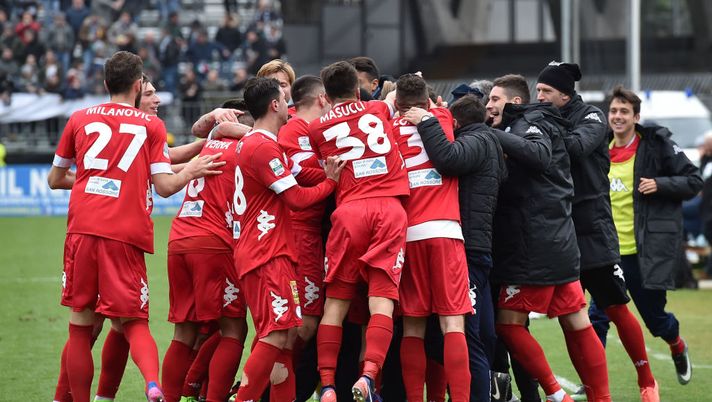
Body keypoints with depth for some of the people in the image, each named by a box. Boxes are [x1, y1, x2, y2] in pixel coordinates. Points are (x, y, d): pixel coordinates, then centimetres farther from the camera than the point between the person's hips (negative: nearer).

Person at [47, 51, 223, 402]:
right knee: (133, 323, 4)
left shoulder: (80, 119, 13)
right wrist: (191, 171, 20)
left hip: (83, 230, 1)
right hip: (126, 237, -1)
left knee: (80, 326, 9)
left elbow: (54, 179, 22)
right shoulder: (151, 125, 8)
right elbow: (165, 186, 2)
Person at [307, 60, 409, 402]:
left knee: (335, 303, 4)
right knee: (382, 301, -7)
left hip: (349, 211, 0)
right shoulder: (379, 110, 18)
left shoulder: (316, 129, 12)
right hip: (390, 208, 0)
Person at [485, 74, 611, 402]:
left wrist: (496, 136, -24)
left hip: (535, 248, -9)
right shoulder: (520, 127, 20)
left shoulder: (531, 124, -7)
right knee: (576, 323, 7)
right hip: (559, 241, 9)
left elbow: (539, 155, -27)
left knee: (509, 323, -3)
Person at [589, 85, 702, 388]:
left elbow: (694, 181, -5)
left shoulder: (657, 145, -7)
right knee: (598, 317, -10)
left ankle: (678, 349, 43)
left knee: (655, 317, 10)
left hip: (650, 250, -3)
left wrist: (660, 184, -19)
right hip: (611, 252, 3)